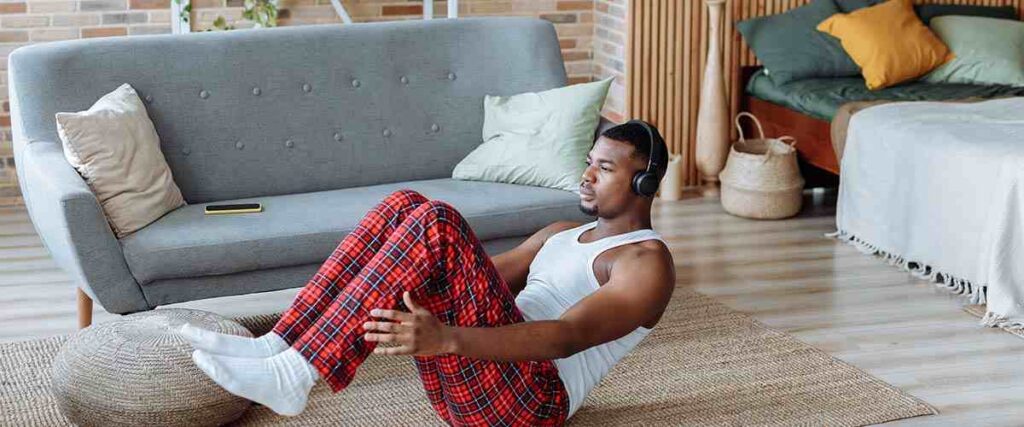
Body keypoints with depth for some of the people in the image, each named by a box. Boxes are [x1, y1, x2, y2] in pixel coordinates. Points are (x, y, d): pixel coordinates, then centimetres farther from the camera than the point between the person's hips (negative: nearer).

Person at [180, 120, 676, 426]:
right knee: (405, 206, -5)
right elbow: (482, 275, 29)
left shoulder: (647, 262, -2)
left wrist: (446, 338, -34)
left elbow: (568, 337, -20)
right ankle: (280, 346, -15)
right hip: (463, 384, 8)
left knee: (435, 223, -25)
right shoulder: (564, 234, 27)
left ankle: (293, 375, -28)